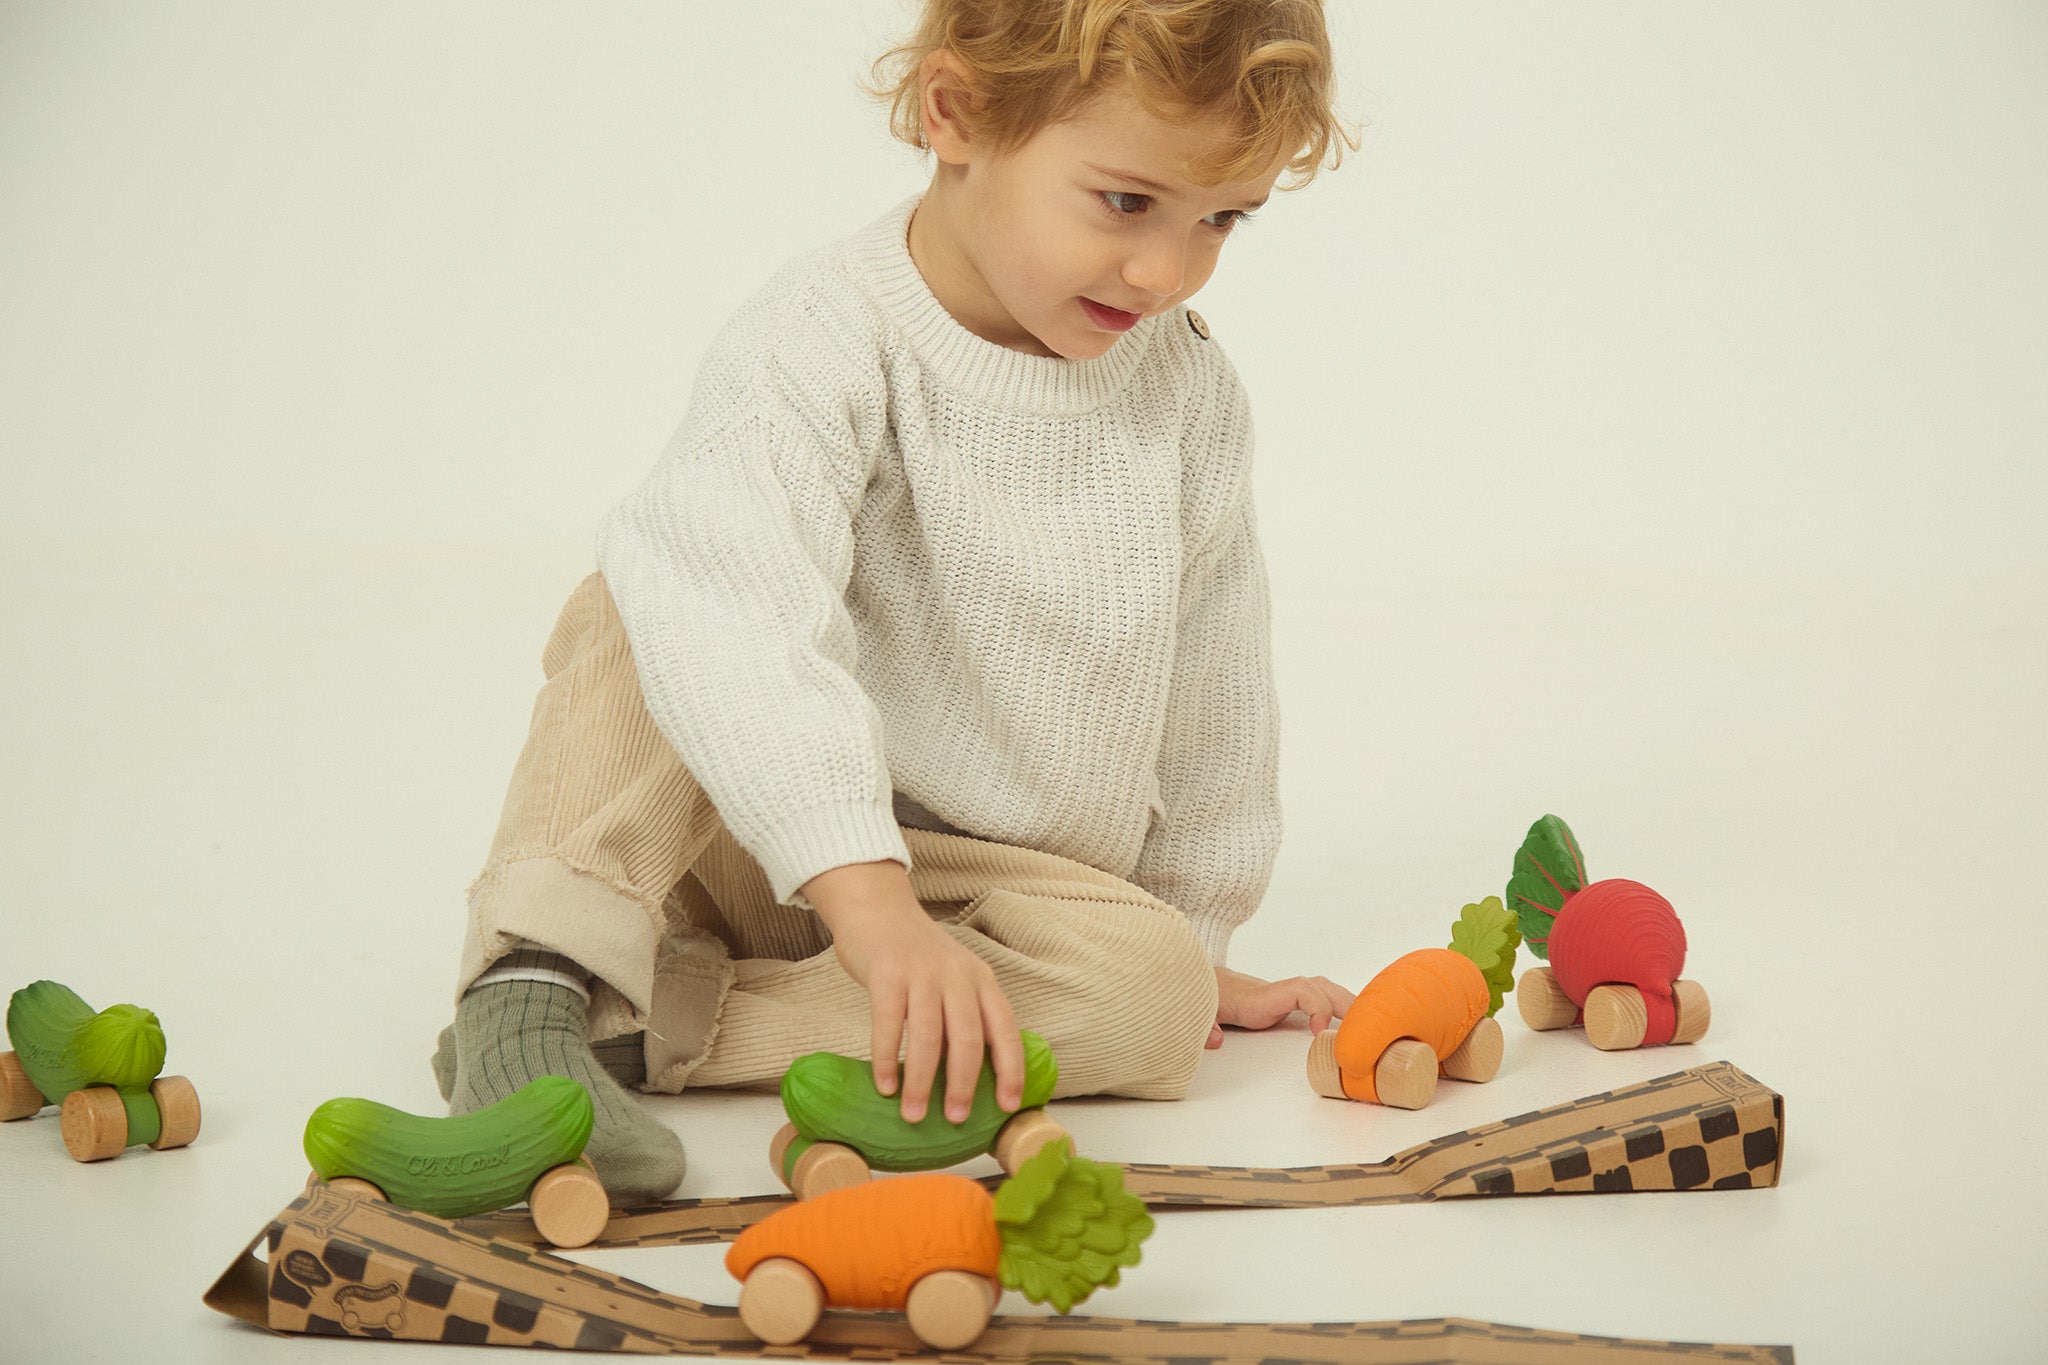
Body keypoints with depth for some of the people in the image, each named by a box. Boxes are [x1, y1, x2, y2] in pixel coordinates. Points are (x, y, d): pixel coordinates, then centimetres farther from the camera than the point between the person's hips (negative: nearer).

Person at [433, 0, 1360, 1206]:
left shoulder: (1189, 391, -5)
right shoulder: (824, 347, -23)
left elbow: (1211, 690, 7)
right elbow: (743, 621, -40)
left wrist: (1195, 938, 14)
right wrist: (866, 894, -51)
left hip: (994, 881, 4)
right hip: (769, 837, -4)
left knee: (1151, 992, -28)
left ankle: (635, 1024, -29)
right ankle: (535, 982, -33)